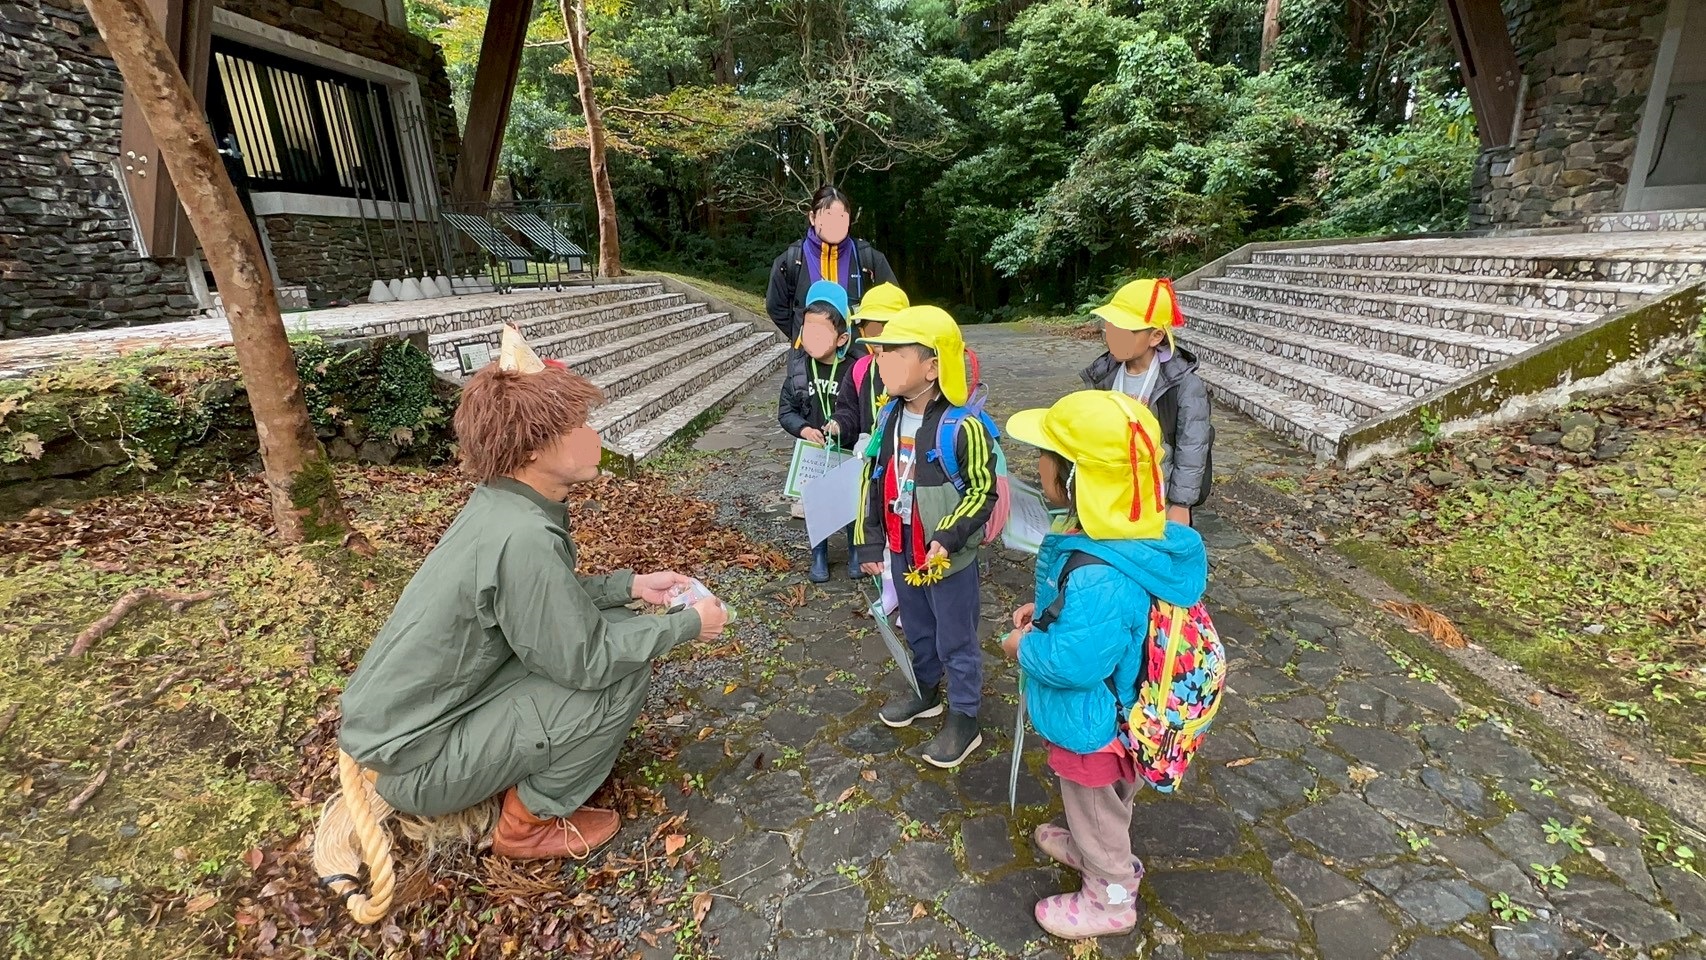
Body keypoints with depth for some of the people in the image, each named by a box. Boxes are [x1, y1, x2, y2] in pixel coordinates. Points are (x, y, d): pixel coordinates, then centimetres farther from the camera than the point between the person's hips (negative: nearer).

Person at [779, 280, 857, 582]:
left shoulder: (853, 368, -15)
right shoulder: (798, 368, -7)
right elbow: (785, 410, 0)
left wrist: (845, 425, -25)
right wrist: (803, 429, -17)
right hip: (813, 451, 2)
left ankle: (855, 551, 35)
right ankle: (819, 555, 32)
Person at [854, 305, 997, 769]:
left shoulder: (963, 427, -24)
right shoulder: (887, 418, -2)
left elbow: (983, 491, -15)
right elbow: (873, 482, 7)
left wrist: (948, 536, -25)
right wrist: (869, 541, 8)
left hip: (948, 557, -6)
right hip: (902, 550, 7)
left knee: (956, 640, 11)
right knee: (917, 630, 25)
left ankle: (964, 719, 30)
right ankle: (926, 691, 49)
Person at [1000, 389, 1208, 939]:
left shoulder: (1099, 580, -43)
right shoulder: (1114, 534, -10)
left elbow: (1072, 662, -36)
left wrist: (1023, 645, -19)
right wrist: (1045, 612, -2)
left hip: (1092, 726, -8)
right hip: (1095, 715, 8)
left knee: (1097, 811, 21)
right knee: (1094, 805, 34)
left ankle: (1110, 899, 47)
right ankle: (1086, 847, 61)